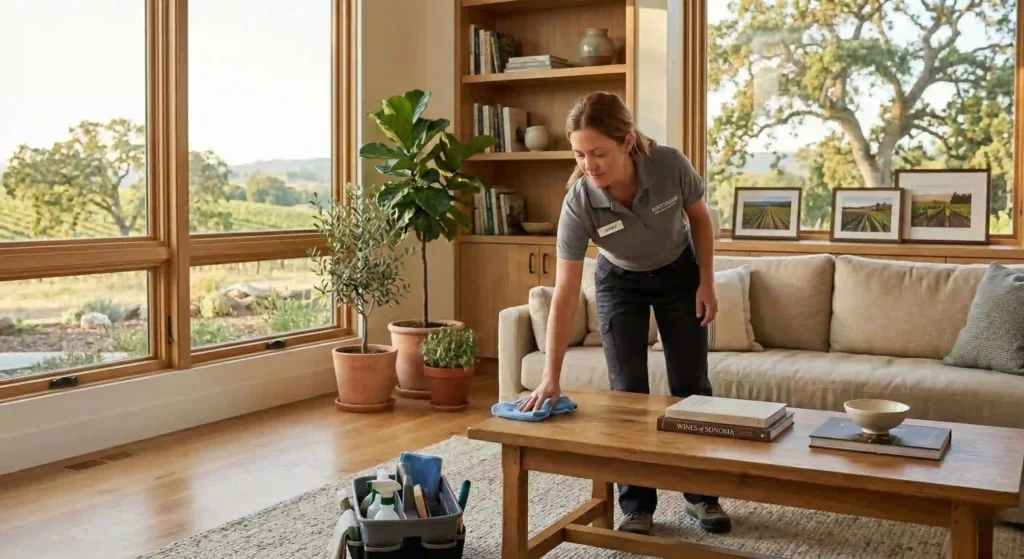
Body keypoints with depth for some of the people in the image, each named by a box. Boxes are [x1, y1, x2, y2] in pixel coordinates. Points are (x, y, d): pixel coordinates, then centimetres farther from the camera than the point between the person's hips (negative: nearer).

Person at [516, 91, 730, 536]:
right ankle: (637, 507, 9)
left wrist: (707, 282, -10)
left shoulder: (671, 165, -33)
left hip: (679, 274, 1)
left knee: (691, 383, 4)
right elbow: (565, 294, -35)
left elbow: (699, 217, -10)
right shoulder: (579, 203, -34)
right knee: (628, 389, -6)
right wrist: (550, 377, -39)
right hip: (619, 283, -1)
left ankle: (701, 493, 22)